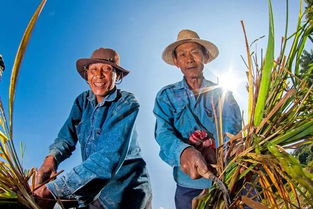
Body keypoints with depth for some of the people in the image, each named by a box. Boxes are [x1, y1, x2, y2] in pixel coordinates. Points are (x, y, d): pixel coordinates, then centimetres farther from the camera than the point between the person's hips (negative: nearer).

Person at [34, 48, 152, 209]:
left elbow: (110, 156, -29)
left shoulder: (127, 104, -19)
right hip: (90, 189, 5)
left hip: (124, 189, -4)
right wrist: (52, 157, -27)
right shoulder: (82, 101, 1)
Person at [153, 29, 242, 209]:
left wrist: (213, 152, -29)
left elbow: (233, 129, -8)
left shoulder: (222, 93, 5)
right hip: (189, 185, 0)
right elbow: (163, 133, -11)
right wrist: (184, 152, -33)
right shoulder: (166, 95, 3)